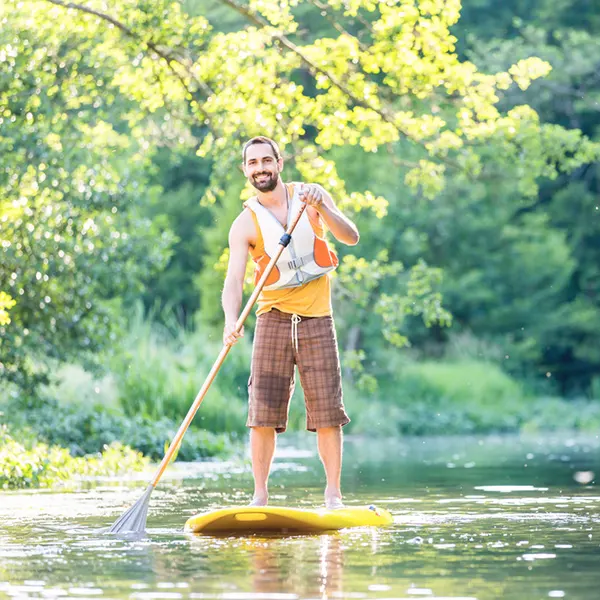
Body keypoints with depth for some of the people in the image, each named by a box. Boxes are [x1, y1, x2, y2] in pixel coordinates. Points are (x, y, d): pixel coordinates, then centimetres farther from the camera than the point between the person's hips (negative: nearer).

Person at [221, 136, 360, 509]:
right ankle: (260, 496, 3)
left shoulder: (311, 196, 4)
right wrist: (232, 321, -31)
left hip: (317, 319, 0)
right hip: (274, 319, 0)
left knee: (328, 412, -3)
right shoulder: (245, 225, -1)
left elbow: (351, 237, -5)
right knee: (263, 414, -6)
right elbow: (234, 280, -12)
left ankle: (334, 493, 5)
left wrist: (320, 209, -22)